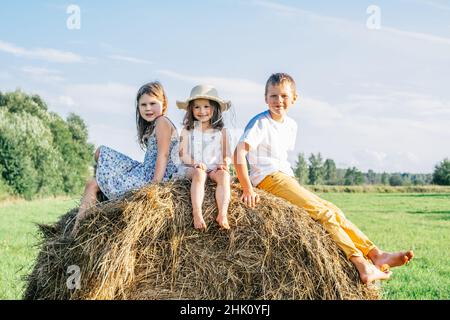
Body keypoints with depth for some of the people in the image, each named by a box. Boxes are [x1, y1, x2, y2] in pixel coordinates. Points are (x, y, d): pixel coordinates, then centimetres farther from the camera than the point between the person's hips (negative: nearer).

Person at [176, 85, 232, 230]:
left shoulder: (221, 131, 11)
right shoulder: (187, 131, 9)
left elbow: (228, 155, 11)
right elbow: (183, 154, 3)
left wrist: (225, 163, -12)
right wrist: (195, 163, -16)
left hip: (215, 168, 1)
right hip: (192, 168, -1)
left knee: (224, 175, -32)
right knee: (199, 173, -36)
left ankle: (223, 214, -45)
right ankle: (197, 214, -47)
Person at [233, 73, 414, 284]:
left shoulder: (291, 125, 16)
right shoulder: (260, 122, -9)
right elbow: (239, 152, -22)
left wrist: (293, 184, 12)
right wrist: (247, 189, -27)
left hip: (286, 179, 8)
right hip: (269, 179, -8)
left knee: (333, 211, -2)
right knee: (323, 213, -17)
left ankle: (376, 254, -4)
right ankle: (362, 266, -21)